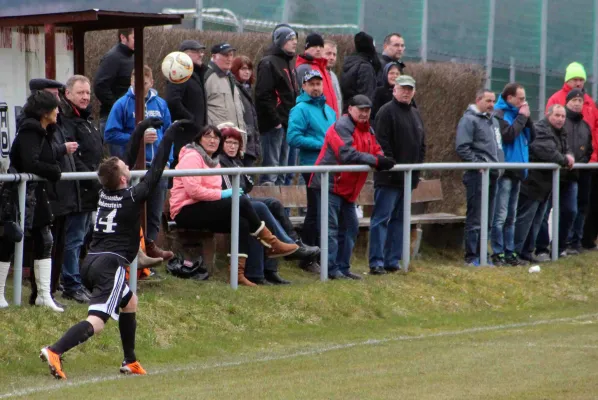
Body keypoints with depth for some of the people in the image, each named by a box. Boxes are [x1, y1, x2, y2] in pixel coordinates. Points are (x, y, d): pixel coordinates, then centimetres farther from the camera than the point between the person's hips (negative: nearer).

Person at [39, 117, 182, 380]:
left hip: (91, 262, 9)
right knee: (97, 321, -17)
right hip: (110, 264, -9)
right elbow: (157, 168, -1)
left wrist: (141, 130, 30)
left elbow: (130, 157, 24)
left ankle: (130, 362, 31)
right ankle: (55, 351, -38)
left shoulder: (106, 192, 11)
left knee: (130, 302, 29)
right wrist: (170, 134, 7)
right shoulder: (132, 197, -6)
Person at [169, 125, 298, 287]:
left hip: (204, 209, 9)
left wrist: (231, 195, 1)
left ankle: (238, 273, -26)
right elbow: (193, 190, -20)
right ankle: (272, 244, -13)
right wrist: (222, 194, -17)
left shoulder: (214, 161, 22)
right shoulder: (192, 157, -7)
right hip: (186, 211, -9)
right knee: (241, 202, -24)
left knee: (241, 222, -20)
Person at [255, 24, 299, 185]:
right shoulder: (269, 63, -9)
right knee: (271, 164, -10)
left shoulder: (289, 63, 20)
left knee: (283, 164, 12)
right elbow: (263, 95, -17)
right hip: (274, 124, -9)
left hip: (288, 122, 9)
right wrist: (274, 121, -18)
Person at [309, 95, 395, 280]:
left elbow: (376, 152, 10)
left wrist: (383, 161, -15)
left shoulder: (368, 131, 16)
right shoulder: (341, 126, -14)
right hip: (330, 183, -10)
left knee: (350, 227, 12)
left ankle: (343, 268, 20)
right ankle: (331, 269, -10)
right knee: (331, 227, -10)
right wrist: (375, 161, -27)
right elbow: (347, 154, -26)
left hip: (347, 188, 10)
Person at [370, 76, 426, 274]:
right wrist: (391, 167, -18)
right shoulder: (387, 112, -8)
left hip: (408, 177, 8)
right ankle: (376, 262, -7)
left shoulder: (415, 114, 17)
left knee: (399, 219, 11)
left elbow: (422, 144, 21)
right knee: (382, 218, -7)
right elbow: (382, 143, -15)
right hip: (389, 177, -8)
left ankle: (393, 260, 16)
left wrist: (417, 167, 9)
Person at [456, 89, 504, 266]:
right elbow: (462, 148, -15)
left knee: (487, 218, 11)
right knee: (475, 218, -7)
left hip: (493, 174, 9)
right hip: (477, 176, -9)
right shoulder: (469, 119, -7)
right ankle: (472, 257, -4)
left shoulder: (494, 121, 20)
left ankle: (481, 254, 18)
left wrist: (499, 165, 12)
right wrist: (478, 164, -17)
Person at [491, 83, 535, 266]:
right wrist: (522, 117, -10)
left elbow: (531, 137, 16)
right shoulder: (499, 114, -8)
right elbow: (508, 134, -22)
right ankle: (498, 254, -7)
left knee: (511, 217, 12)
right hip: (504, 171, -9)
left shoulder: (517, 113, 16)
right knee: (500, 216, -9)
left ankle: (509, 252, 17)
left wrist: (527, 119, 2)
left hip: (517, 171, 9)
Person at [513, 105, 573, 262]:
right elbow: (547, 152, -28)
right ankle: (515, 251, -6)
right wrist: (564, 160, -14)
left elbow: (565, 150, 23)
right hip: (532, 183, -10)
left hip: (545, 186, 10)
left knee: (537, 220, 14)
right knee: (524, 218, -9)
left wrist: (568, 157, -2)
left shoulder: (560, 133, 16)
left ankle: (527, 251, 21)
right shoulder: (540, 130, -17)